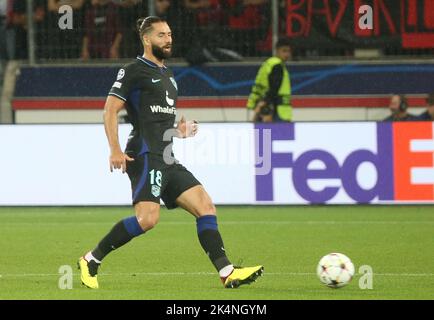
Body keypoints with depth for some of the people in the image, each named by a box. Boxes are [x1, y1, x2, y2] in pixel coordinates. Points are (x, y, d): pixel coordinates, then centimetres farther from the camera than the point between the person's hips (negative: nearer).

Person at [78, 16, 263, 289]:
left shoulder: (167, 75, 24)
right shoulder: (134, 71, -3)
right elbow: (110, 110, -9)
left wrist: (180, 130, 12)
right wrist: (115, 150, -20)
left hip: (167, 159, 9)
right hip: (145, 155, -9)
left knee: (205, 207, -2)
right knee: (148, 218, -21)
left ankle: (227, 273, -7)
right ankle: (91, 261, -9)